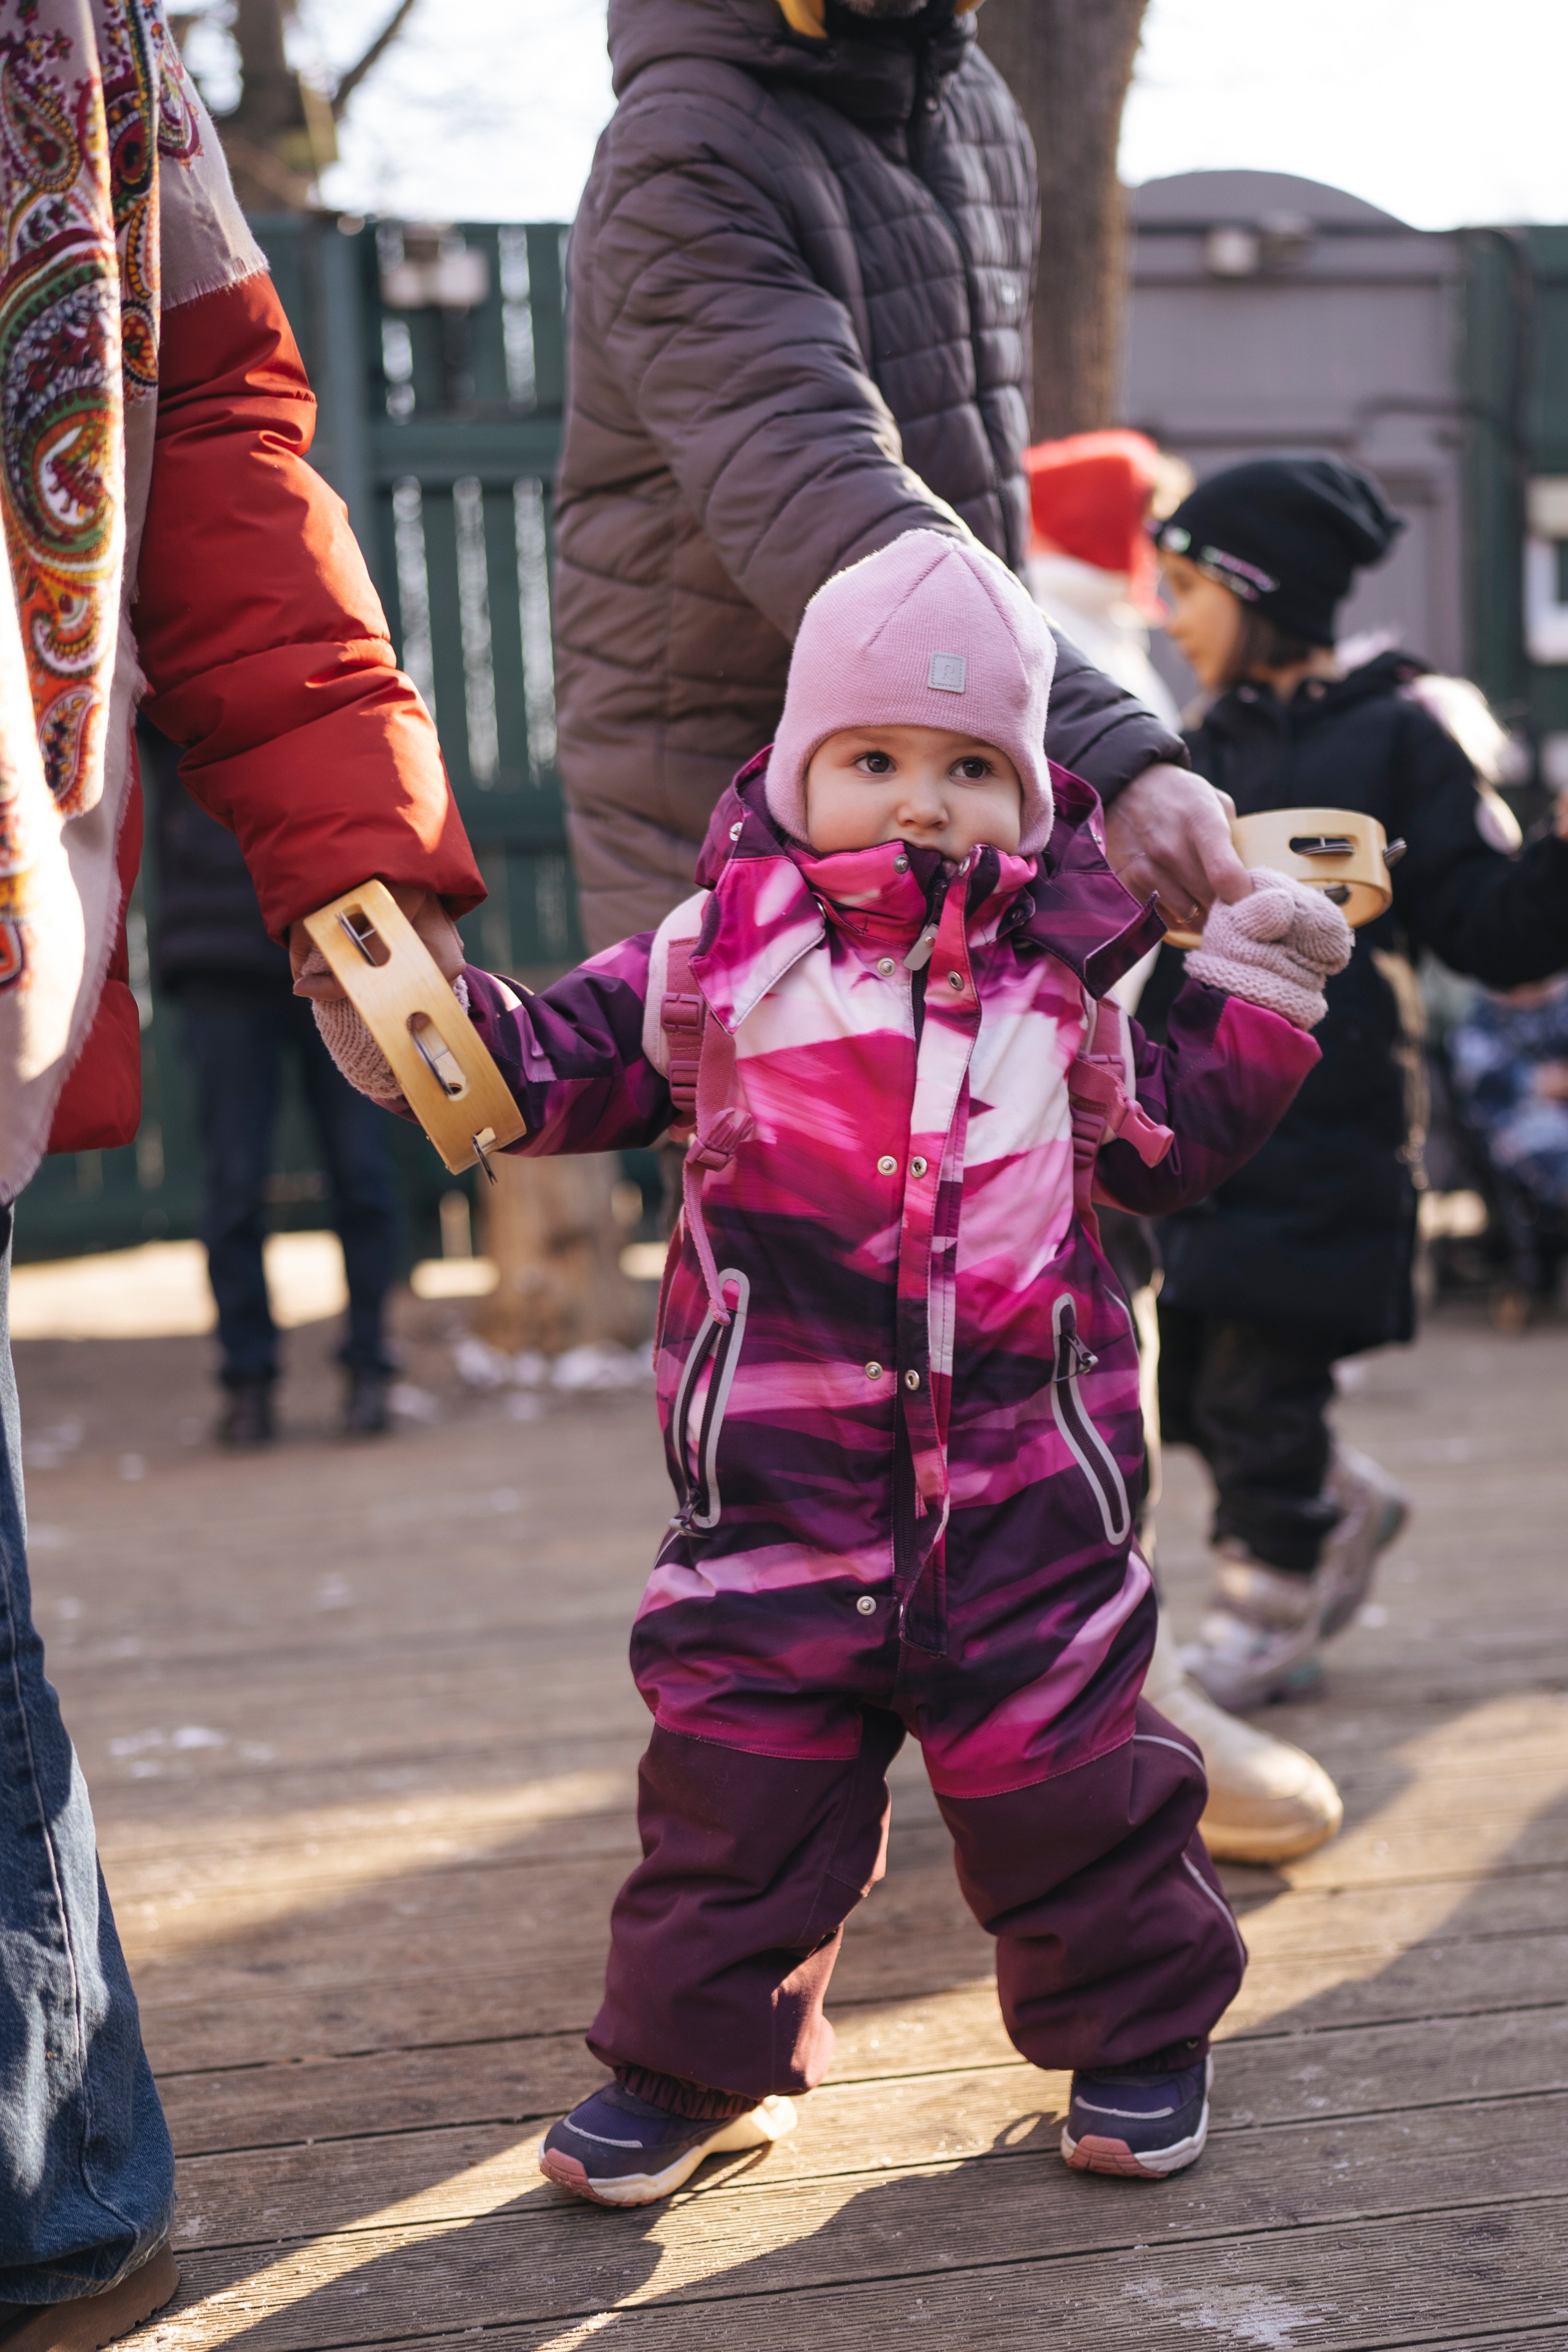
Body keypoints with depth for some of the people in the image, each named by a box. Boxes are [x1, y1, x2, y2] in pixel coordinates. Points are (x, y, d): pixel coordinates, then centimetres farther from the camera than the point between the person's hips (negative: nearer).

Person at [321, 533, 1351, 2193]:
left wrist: (1252, 1001, 11)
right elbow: (563, 1064, 3)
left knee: (1063, 1765, 8)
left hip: (1022, 1466, 1)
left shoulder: (1058, 981, 7)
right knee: (736, 1767, 5)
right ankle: (699, 2058, 22)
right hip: (779, 1474, 0)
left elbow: (1163, 1141, 18)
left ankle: (1136, 2025, 29)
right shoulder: (723, 953, 1)